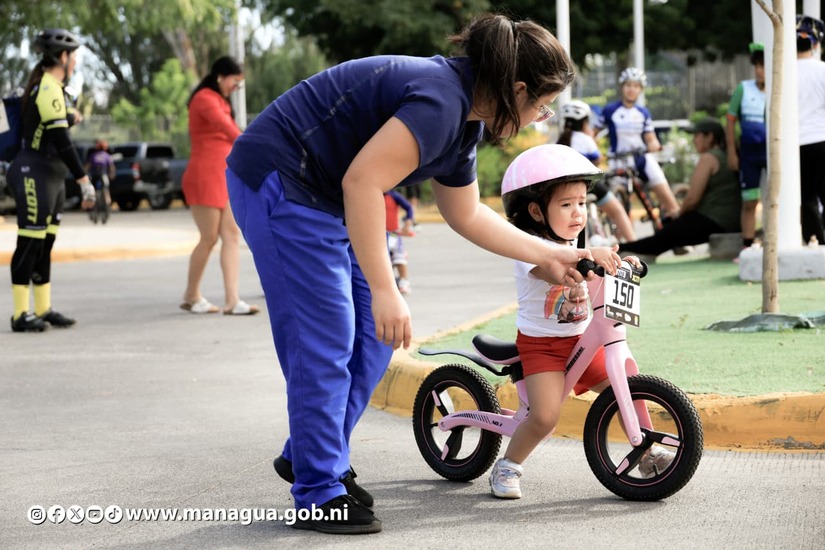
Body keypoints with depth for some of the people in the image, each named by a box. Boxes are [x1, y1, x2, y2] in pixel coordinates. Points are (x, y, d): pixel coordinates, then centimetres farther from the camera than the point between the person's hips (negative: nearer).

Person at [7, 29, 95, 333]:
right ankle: (21, 314, -4)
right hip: (34, 174, -10)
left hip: (50, 176, 10)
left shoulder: (46, 86, 16)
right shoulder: (49, 88, -15)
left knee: (44, 245, 10)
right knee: (29, 245, -7)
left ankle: (43, 309, 14)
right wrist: (85, 181, -21)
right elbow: (61, 140, -21)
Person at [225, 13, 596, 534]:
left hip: (323, 193, 10)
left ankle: (308, 453, 24)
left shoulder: (464, 120, 8)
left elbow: (468, 215, 21)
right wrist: (384, 291, -29)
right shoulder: (440, 101, -24)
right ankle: (320, 493, 2)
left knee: (375, 336, 10)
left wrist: (551, 256, 21)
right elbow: (361, 182, -31)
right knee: (325, 342, -8)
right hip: (280, 180, -10)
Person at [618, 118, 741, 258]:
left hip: (712, 221, -9)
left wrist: (679, 214, 2)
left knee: (660, 240, -4)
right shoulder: (728, 156, 16)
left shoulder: (708, 158, -12)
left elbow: (692, 199, -16)